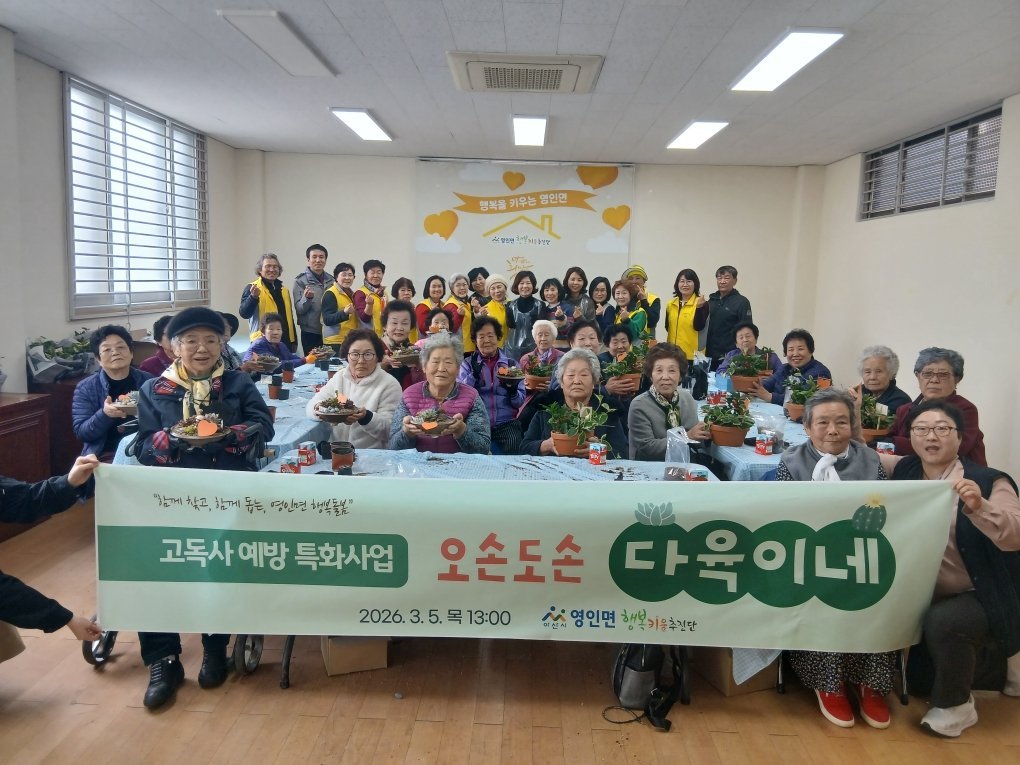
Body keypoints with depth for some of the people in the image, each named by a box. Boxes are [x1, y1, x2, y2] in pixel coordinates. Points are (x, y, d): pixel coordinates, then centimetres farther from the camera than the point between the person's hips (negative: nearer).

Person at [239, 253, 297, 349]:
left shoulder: (284, 290, 16)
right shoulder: (252, 288, -2)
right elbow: (244, 314, -13)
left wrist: (294, 341, 16)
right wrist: (253, 297, -30)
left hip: (285, 341, 6)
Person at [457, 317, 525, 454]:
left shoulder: (511, 364, 12)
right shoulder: (467, 364, 11)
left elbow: (520, 402, 7)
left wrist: (513, 391, -13)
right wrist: (474, 374, -17)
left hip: (506, 423, 1)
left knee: (513, 447, -27)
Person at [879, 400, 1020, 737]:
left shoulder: (988, 481, -16)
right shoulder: (903, 470, -3)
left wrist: (978, 507, -44)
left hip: (982, 598, -6)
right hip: (931, 596, 6)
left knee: (941, 621, -38)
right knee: (919, 681, 16)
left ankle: (955, 706, -9)